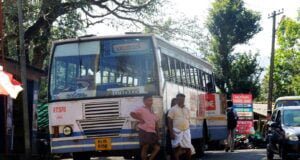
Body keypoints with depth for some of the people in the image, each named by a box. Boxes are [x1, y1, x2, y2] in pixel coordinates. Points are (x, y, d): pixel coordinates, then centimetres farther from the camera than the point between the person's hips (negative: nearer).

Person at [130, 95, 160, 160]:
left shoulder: (152, 111, 20)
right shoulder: (142, 109, -4)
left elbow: (156, 123, 22)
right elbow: (132, 114, -17)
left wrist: (158, 133, 16)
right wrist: (140, 119, -17)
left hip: (152, 132, 8)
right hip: (144, 131, -8)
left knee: (157, 148, 4)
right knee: (145, 148, -6)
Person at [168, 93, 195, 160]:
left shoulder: (187, 109, 13)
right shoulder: (173, 109, -1)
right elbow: (170, 122, -5)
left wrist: (188, 130, 15)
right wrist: (171, 133, -13)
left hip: (186, 131, 4)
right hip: (177, 131, -4)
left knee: (188, 148, 5)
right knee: (177, 149, -6)